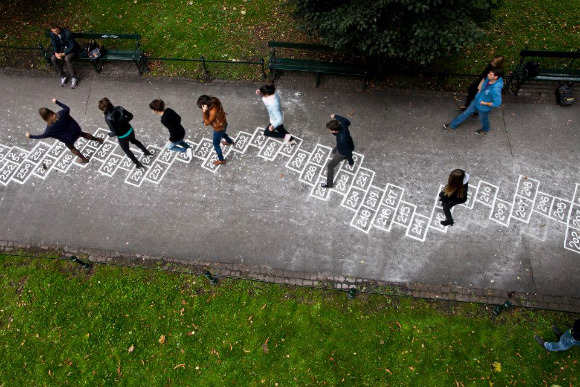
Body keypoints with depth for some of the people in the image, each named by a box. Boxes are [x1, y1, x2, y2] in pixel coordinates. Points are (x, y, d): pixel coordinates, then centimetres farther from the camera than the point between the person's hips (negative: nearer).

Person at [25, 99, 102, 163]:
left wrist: (30, 136, -2)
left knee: (71, 147, 28)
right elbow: (67, 108, -3)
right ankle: (98, 140, 57)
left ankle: (84, 159, 44)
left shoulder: (50, 126, -25)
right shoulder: (61, 114, -21)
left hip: (69, 138, -3)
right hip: (76, 130, 3)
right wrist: (57, 102, 2)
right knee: (83, 134, 35)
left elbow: (44, 135, -13)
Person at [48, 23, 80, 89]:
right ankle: (63, 77, -6)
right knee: (53, 58, -20)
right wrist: (56, 53, -18)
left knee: (67, 58, -36)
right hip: (61, 49, 6)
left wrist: (64, 54, -28)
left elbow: (72, 46, -22)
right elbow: (54, 44, 3)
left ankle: (74, 78, -22)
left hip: (71, 49, -6)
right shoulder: (52, 34, -9)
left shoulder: (67, 33, -27)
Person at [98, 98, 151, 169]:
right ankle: (147, 152, 53)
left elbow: (115, 132, -26)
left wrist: (110, 134, -5)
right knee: (134, 140, 38)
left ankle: (138, 164, 38)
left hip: (122, 136, -5)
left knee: (126, 150, 25)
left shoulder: (108, 118, -29)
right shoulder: (119, 108, -14)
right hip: (130, 130, 5)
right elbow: (130, 116, -2)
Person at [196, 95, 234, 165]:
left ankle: (221, 160, 36)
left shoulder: (213, 112, -43)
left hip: (219, 128, -7)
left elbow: (207, 123, -31)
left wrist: (204, 112, -38)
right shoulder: (214, 100, -19)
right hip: (223, 124, 7)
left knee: (216, 144, 17)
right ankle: (230, 142, 69)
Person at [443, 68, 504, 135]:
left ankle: (485, 130, 57)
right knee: (466, 113, 21)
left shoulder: (496, 89, -41)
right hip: (476, 101, 7)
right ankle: (452, 125, 38)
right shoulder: (488, 79, -19)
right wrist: (480, 90, 2)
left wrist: (484, 103, -23)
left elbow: (497, 103, -33)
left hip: (484, 108, -7)